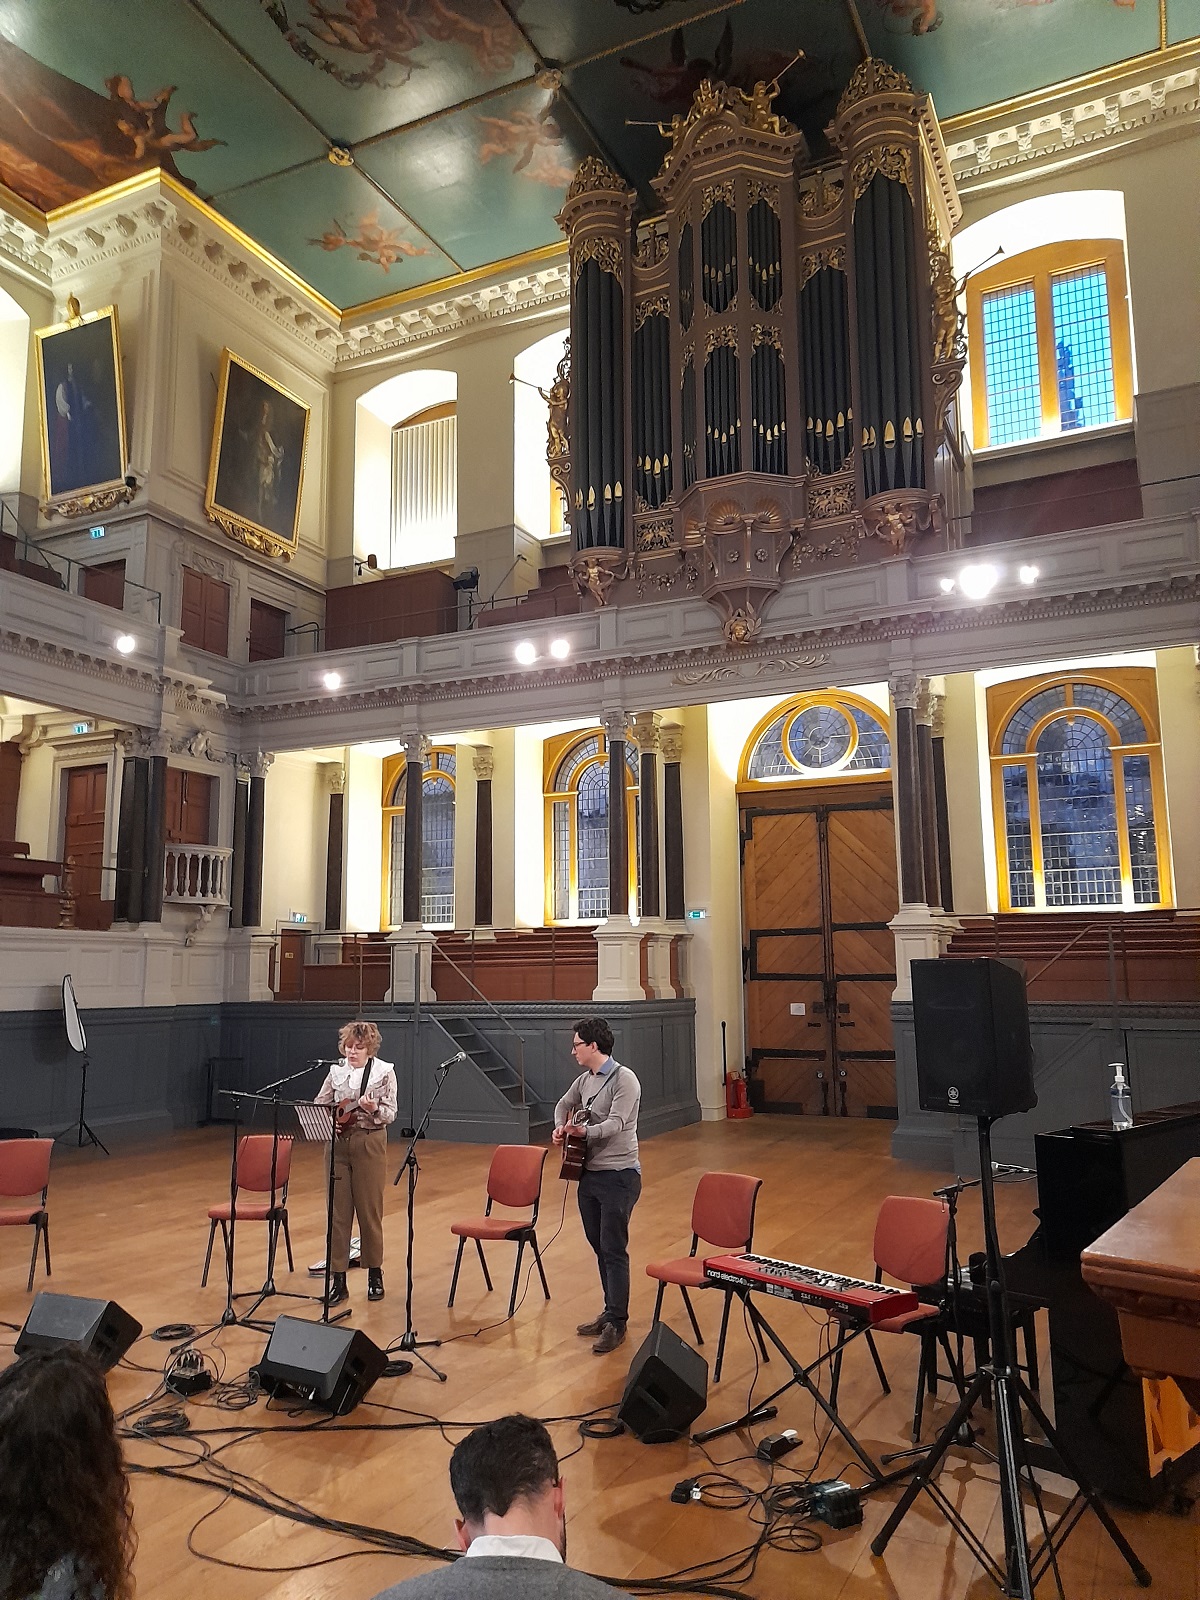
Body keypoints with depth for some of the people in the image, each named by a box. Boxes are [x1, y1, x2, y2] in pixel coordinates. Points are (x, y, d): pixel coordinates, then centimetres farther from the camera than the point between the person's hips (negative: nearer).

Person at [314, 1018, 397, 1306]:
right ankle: (338, 1279, 11)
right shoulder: (336, 1071, 6)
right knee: (338, 1212, 4)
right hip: (338, 1144, 3)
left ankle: (375, 1274, 21)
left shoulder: (384, 1071, -4)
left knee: (369, 1211, 5)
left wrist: (373, 1109, -27)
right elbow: (319, 1104, 11)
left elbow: (390, 1114, -7)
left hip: (369, 1144, -3)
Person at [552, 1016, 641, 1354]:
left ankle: (617, 1324, 6)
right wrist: (560, 1128, 5)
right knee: (599, 1248, 15)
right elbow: (564, 1105, 25)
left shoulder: (624, 1079, -14)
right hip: (588, 1174, 8)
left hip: (618, 1176, -8)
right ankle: (610, 1313, 27)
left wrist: (584, 1131, -39)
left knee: (614, 1250, -3)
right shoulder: (584, 1080, 9)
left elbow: (615, 1124, -24)